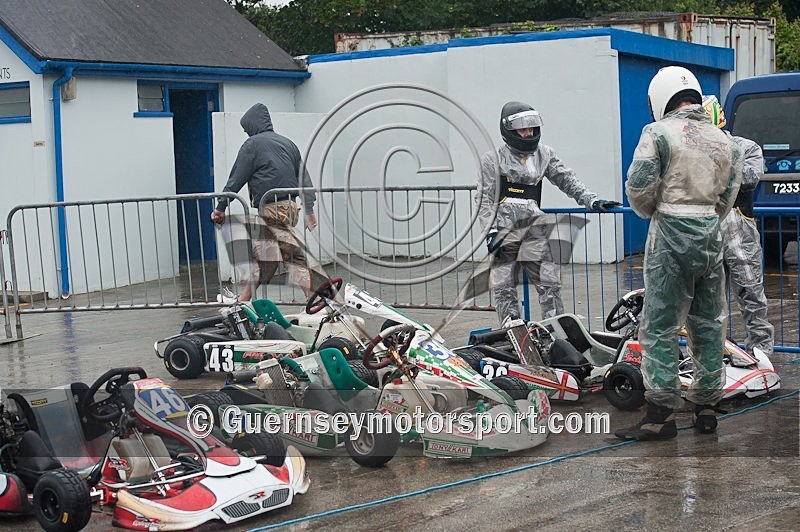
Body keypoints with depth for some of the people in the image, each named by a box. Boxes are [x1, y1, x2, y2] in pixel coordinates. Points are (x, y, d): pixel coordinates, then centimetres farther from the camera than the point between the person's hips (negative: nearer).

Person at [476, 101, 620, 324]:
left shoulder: (544, 154, 13)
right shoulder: (493, 158, 3)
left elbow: (567, 180, 13)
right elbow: (484, 199, 1)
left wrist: (592, 201, 0)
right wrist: (490, 231, -10)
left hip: (535, 230, 2)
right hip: (504, 231, -2)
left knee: (550, 284, -3)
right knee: (503, 288, 1)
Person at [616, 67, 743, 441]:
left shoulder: (659, 133, -7)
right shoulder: (724, 141, 12)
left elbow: (638, 186, -13)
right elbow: (727, 197, 11)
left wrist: (650, 211, 7)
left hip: (671, 233, -6)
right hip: (711, 236, 6)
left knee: (660, 326, -2)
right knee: (709, 323, 14)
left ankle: (661, 413, -3)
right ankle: (706, 407, 21)